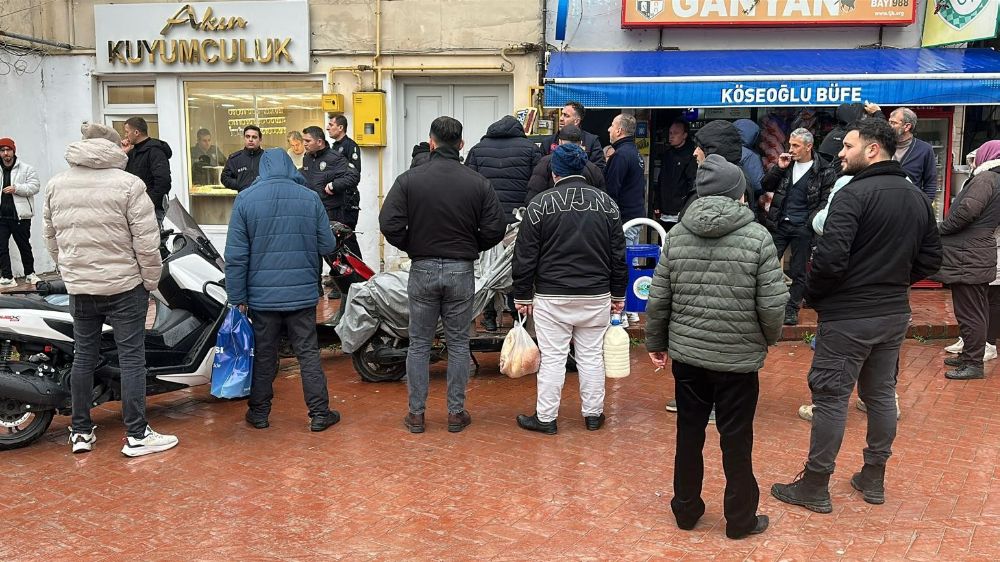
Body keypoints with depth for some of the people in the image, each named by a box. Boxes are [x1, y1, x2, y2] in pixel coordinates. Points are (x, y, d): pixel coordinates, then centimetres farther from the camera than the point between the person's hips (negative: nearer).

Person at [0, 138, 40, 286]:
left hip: (20, 216, -3)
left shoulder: (26, 169, 0)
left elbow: (34, 186, -9)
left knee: (24, 246, 9)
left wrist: (16, 188, -20)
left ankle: (30, 274, 24)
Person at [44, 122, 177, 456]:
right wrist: (151, 280, -3)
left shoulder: (55, 185, 6)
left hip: (79, 288, 5)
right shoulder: (128, 184, -11)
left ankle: (81, 432, 23)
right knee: (131, 357, 1)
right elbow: (146, 240, -14)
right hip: (124, 285, -5)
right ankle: (136, 435, 4)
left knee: (83, 357, 14)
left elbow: (51, 238, 13)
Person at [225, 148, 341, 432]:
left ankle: (259, 412, 25)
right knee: (308, 353, 8)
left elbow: (236, 254, -5)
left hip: (262, 294, 0)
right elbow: (327, 245, 2)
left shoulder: (245, 199, -4)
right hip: (303, 293, 0)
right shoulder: (310, 198, -2)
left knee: (264, 355, 12)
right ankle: (319, 414, 12)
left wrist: (237, 296, 1)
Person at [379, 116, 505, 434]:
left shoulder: (409, 179, -6)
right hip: (461, 271, 0)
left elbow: (389, 224, -12)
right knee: (458, 343, 11)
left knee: (419, 344, 10)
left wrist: (411, 247, 5)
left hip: (422, 269, 0)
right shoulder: (478, 183, -4)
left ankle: (416, 414, 16)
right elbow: (495, 229, -5)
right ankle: (456, 413, 17)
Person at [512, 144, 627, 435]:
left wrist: (523, 295, 4)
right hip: (596, 296, 3)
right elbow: (618, 254, 7)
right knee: (592, 356, 11)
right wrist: (618, 294, 15)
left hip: (552, 296, -3)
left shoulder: (541, 203, -6)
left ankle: (545, 417, 12)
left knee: (553, 358, 4)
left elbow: (525, 255, -4)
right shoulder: (606, 202, 4)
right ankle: (593, 414, 21)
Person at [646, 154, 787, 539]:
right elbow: (772, 305, -12)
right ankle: (741, 520, 25)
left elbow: (658, 299, 0)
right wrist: (769, 338, 8)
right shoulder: (758, 237, -10)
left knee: (689, 435, 16)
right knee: (736, 441, 10)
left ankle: (686, 510, 30)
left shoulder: (677, 235, -2)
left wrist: (656, 343, 14)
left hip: (686, 354, 3)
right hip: (739, 359, -3)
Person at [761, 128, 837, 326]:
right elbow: (766, 186, 9)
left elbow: (826, 201, -4)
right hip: (779, 224, 3)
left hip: (802, 228, -3)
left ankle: (792, 308, 16)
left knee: (798, 272, 6)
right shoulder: (786, 163, 9)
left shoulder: (824, 172, -3)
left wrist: (810, 223, -14)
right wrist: (779, 168, -5)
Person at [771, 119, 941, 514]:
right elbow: (930, 259, 14)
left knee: (831, 397, 1)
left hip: (848, 316, -8)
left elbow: (830, 258, -25)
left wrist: (812, 293, -8)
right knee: (881, 394, 17)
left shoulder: (854, 194, -17)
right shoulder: (918, 198, 8)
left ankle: (815, 487, 10)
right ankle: (874, 480, 30)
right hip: (895, 314, 8)